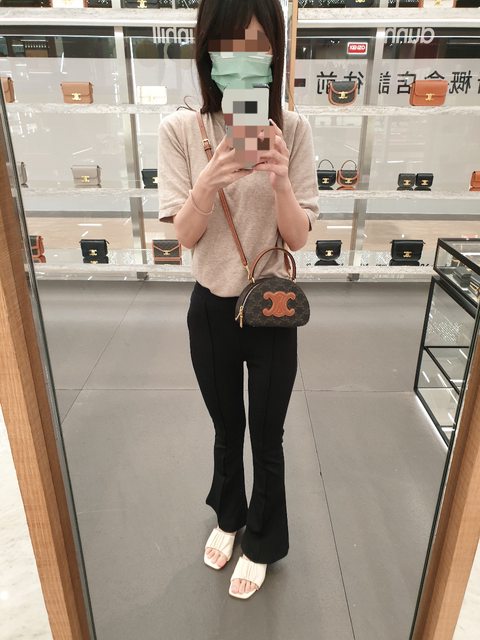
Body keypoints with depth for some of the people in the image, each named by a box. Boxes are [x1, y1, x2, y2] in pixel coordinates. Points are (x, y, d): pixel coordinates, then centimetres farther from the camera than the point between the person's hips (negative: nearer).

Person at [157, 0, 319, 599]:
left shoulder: (292, 129, -8)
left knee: (266, 436, 14)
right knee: (226, 430, 21)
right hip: (211, 308, 1)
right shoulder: (180, 128, -8)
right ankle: (228, 516, 52)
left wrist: (280, 180, -29)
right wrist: (208, 182, -29)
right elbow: (185, 236, -11)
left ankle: (262, 542, 42)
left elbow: (298, 237, -10)